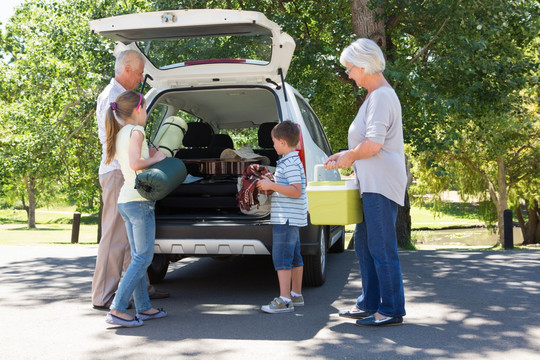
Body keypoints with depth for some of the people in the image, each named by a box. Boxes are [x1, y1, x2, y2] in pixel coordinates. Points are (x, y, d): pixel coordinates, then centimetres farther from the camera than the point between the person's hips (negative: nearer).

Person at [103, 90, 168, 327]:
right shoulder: (135, 131, -10)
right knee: (143, 258, -5)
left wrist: (152, 154, 10)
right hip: (139, 201, -9)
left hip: (126, 201, 9)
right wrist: (155, 159, -8)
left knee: (139, 257, 13)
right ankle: (117, 310, -7)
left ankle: (143, 308, 18)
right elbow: (135, 163, -23)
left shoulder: (120, 134, 16)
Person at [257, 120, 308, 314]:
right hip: (291, 218, 11)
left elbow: (296, 191, -23)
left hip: (286, 218, -11)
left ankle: (284, 300, -9)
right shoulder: (290, 161, 16)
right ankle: (296, 295, 23)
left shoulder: (290, 163, -17)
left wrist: (272, 185, -22)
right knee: (294, 256, 15)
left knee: (281, 258, -9)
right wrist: (271, 185, 18)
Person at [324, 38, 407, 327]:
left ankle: (392, 311, 1)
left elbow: (373, 143, -23)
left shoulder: (382, 96, -15)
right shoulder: (375, 96, 19)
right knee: (364, 242, 16)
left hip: (381, 184, -11)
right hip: (373, 184, 11)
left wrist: (349, 157, -7)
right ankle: (369, 304, 25)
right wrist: (345, 156, 18)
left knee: (381, 248, -6)